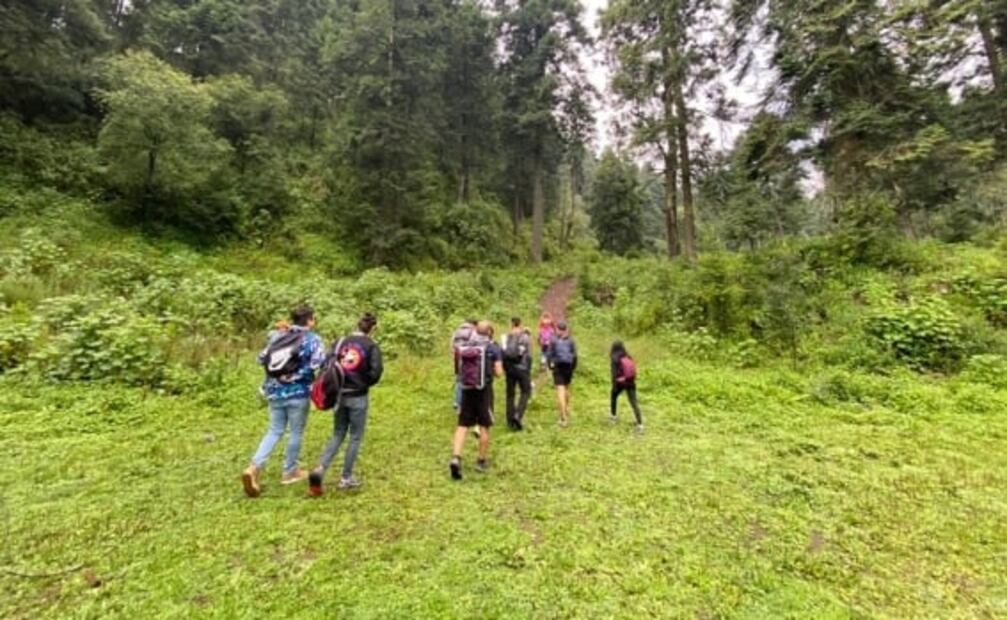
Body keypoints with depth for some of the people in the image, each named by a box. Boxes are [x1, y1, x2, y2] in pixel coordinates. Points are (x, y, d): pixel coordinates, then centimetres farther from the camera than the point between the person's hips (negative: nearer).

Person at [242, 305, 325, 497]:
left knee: (274, 431, 16)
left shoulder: (277, 335, 8)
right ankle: (290, 472, 23)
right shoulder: (312, 339, -8)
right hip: (298, 393, -5)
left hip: (275, 391, 5)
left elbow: (262, 359, 10)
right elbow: (317, 364, -20)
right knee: (296, 433, 11)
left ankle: (254, 467, 2)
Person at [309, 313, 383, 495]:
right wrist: (365, 383, 4)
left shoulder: (340, 342, 4)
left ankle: (320, 469, 1)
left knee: (337, 435, 18)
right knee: (355, 437, 10)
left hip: (339, 396, 4)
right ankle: (346, 478, 17)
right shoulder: (372, 346, -8)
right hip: (358, 398, -4)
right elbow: (376, 372, -16)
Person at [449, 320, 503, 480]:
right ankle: (482, 461, 21)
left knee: (463, 425, 8)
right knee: (484, 426, 11)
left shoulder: (464, 347, 6)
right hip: (484, 390, -3)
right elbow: (499, 372, -5)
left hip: (466, 390, 3)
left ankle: (456, 457, -7)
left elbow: (460, 370, 11)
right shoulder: (493, 348, -4)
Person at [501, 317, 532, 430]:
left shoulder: (506, 337, 1)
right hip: (522, 368, -3)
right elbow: (528, 355, -5)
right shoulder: (525, 337, -5)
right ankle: (518, 415, -8)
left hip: (509, 369, 3)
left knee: (510, 394, 10)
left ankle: (510, 420, 14)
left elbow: (503, 354, 2)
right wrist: (529, 370, 4)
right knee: (525, 392, 9)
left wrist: (505, 368, 13)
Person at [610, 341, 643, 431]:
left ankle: (614, 415, 38)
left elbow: (614, 373, -13)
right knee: (634, 403, 0)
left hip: (620, 382, -3)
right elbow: (633, 370, 10)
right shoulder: (629, 357, 6)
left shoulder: (615, 358, -9)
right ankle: (640, 423, -9)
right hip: (630, 382, 3)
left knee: (614, 396, 26)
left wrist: (614, 385, -8)